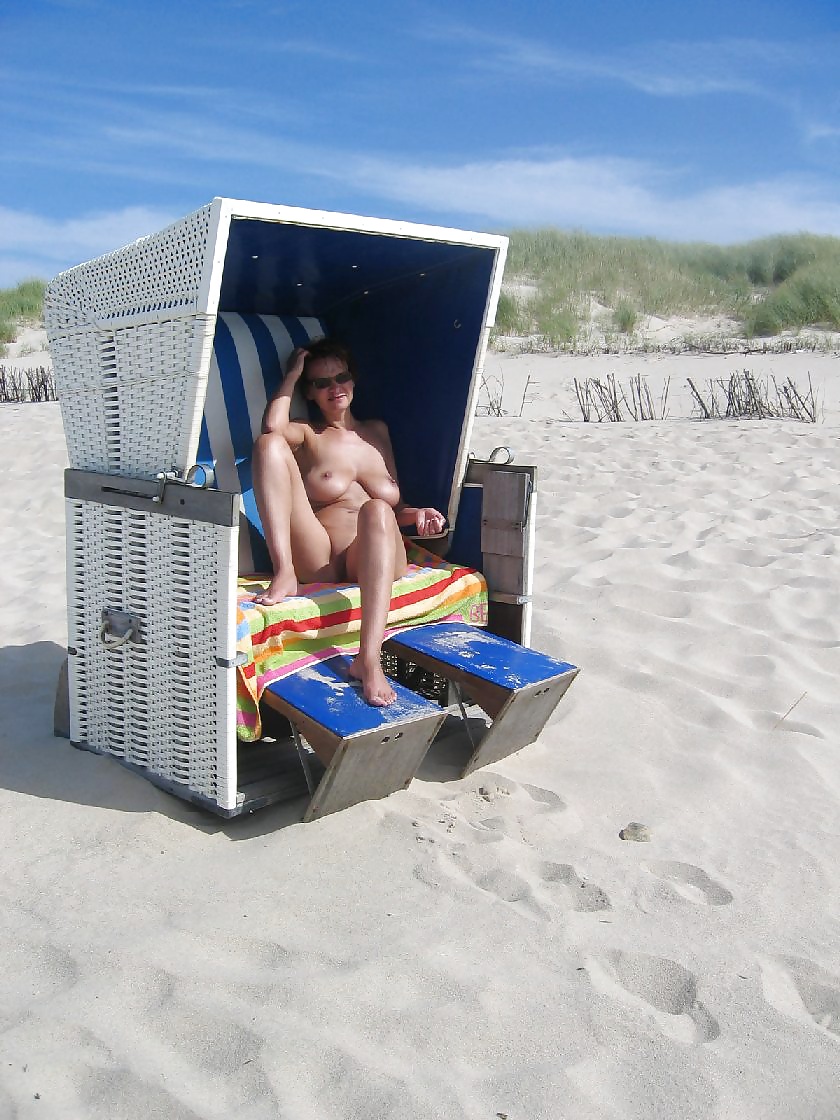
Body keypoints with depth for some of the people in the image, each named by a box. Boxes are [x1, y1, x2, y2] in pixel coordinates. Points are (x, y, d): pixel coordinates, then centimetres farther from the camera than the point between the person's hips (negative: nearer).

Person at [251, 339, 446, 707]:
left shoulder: (377, 431, 25)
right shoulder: (307, 435, 17)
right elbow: (272, 426, -10)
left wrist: (416, 514, 3)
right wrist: (293, 372, 6)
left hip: (376, 562, 1)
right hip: (319, 564, -1)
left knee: (377, 509, -37)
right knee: (269, 443, -14)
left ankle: (368, 659, -51)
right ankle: (284, 574, -31)